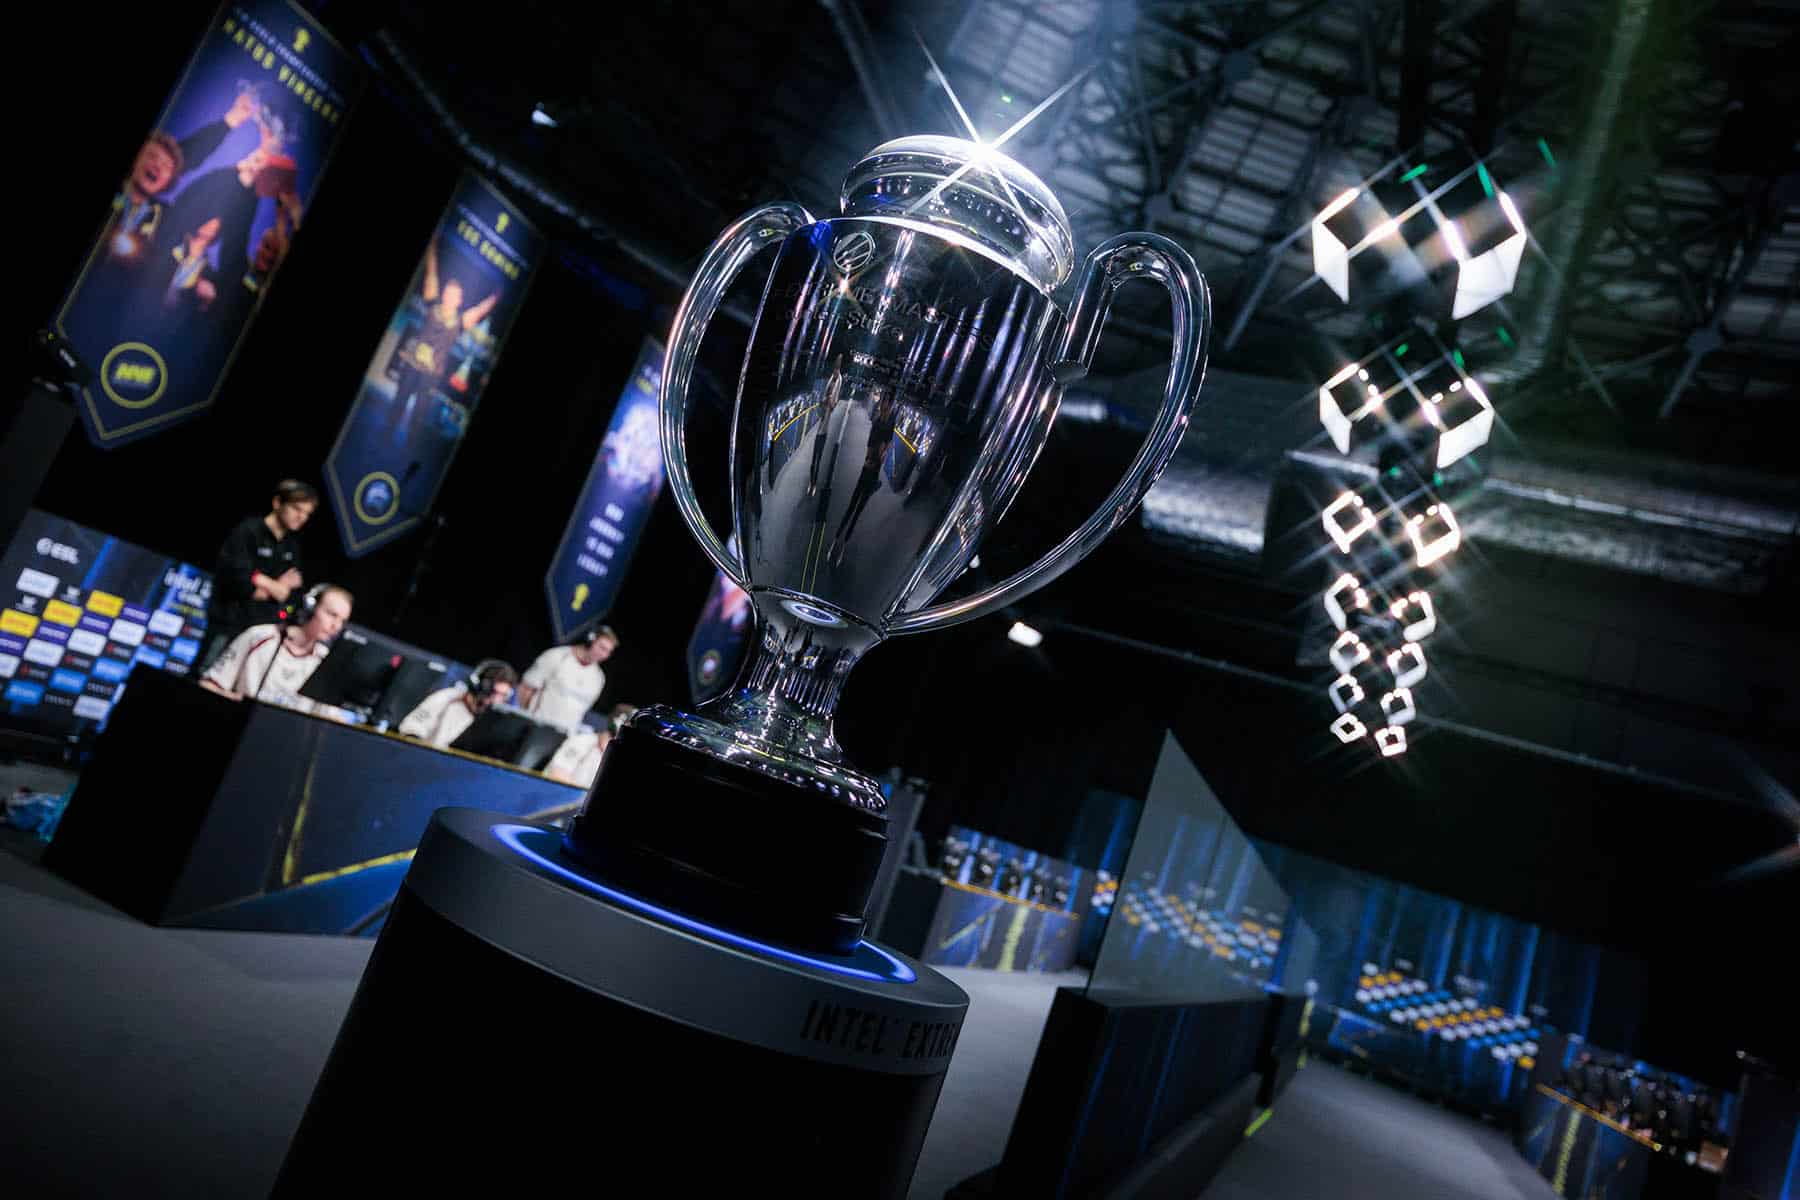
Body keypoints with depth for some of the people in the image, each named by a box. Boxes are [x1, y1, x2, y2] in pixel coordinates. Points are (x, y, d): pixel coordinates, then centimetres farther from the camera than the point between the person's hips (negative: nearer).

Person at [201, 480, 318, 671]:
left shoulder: (292, 545, 11)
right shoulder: (248, 532, -8)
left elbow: (293, 593, 6)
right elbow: (239, 582, -18)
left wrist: (262, 581, -10)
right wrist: (277, 587, -7)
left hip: (264, 631, 5)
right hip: (230, 626, -5)